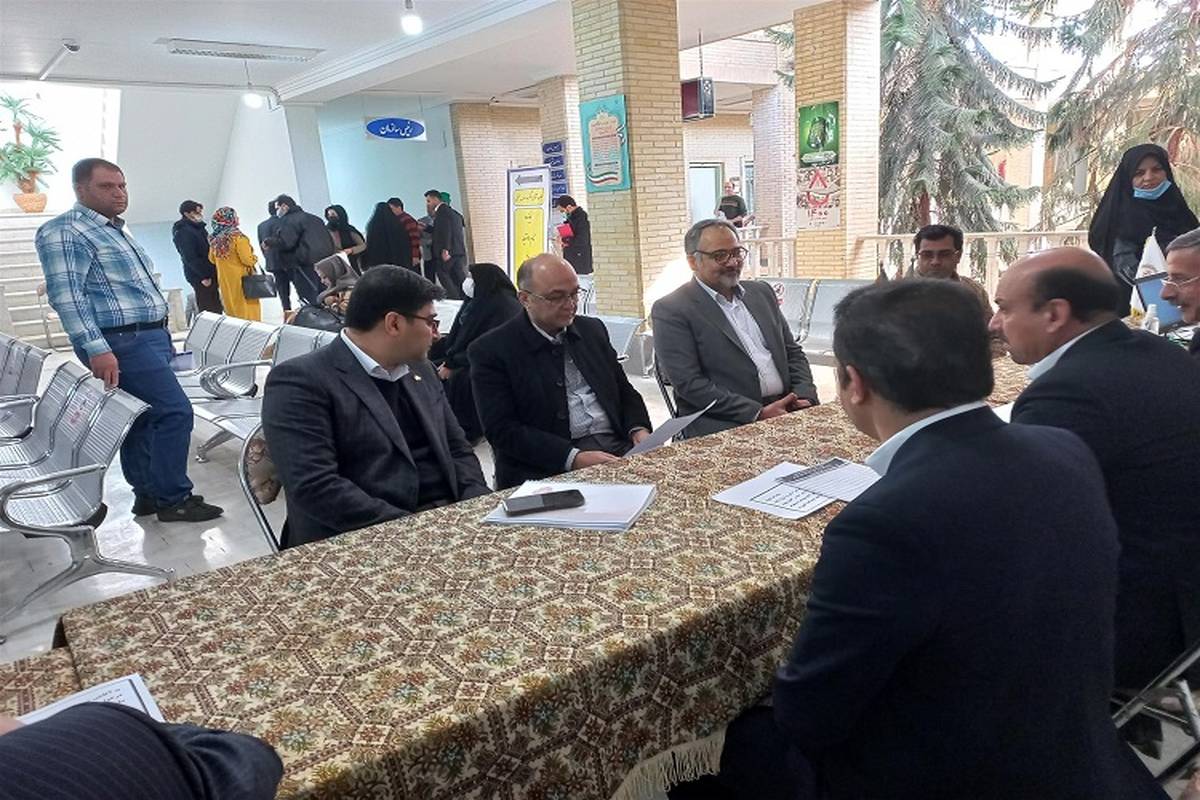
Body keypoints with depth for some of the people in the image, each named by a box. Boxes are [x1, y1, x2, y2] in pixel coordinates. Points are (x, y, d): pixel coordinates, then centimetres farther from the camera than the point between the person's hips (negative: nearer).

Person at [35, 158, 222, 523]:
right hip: (122, 341, -10)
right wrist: (96, 349, -27)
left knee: (143, 417, 13)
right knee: (175, 412, -12)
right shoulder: (63, 232, -10)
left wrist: (162, 339, 24)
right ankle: (173, 498, -3)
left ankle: (148, 493, 22)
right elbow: (65, 294, -19)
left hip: (150, 336, 10)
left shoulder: (116, 230, 20)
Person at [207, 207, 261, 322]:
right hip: (241, 278, -6)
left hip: (224, 279, 6)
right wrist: (255, 258, 2)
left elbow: (212, 259, 14)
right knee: (248, 307, 1)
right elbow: (247, 259, -18)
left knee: (232, 308, 13)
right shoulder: (237, 236, -16)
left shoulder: (214, 239, 2)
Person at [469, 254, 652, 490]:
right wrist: (573, 458, -20)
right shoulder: (491, 350, -3)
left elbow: (624, 391, 20)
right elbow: (502, 430, -9)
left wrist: (639, 430, -1)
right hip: (546, 470, -6)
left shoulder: (593, 329, 15)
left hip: (618, 449, 7)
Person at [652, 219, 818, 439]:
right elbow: (688, 384, -11)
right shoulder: (671, 310, -4)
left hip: (786, 411, 7)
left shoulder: (761, 292, 17)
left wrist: (805, 397, 0)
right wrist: (758, 413, -15)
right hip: (724, 424, -7)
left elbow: (793, 352, 20)